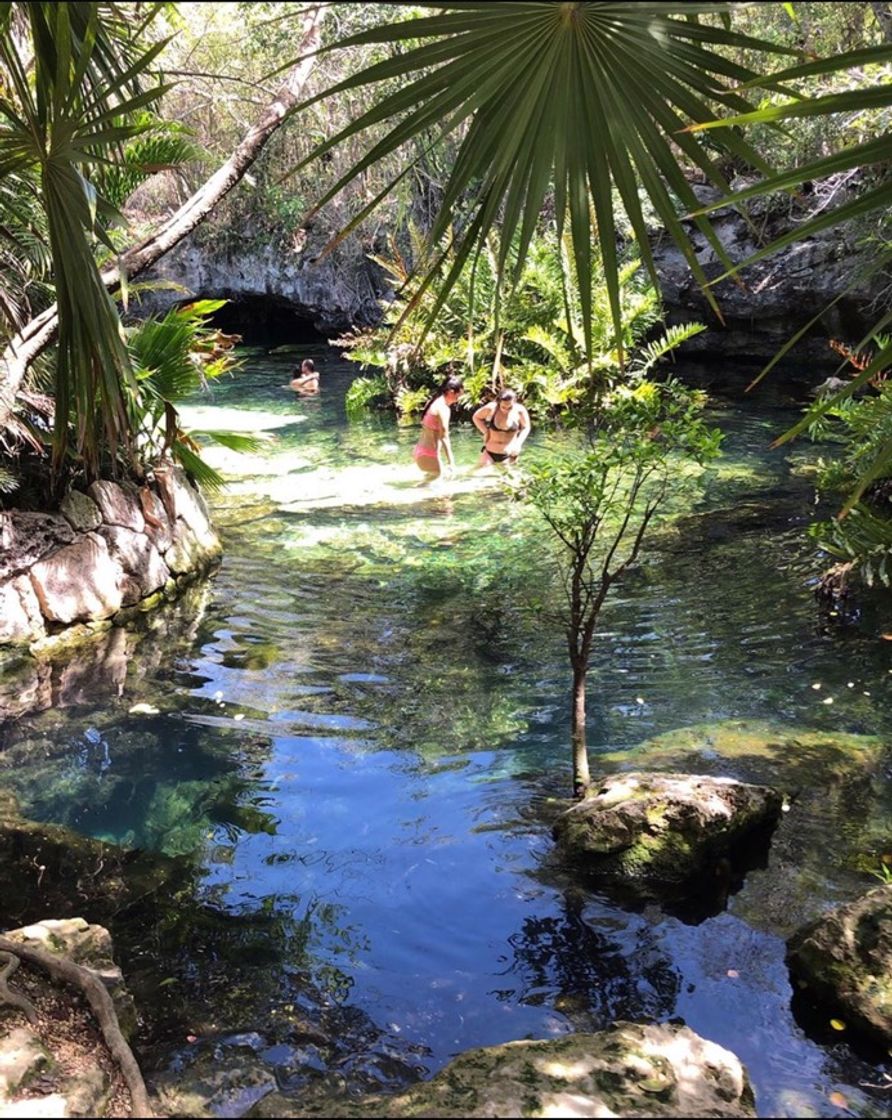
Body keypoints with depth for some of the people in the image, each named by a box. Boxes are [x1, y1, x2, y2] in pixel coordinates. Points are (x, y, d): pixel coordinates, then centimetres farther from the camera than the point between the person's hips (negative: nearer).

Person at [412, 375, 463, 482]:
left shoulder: (433, 402, 11)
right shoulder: (443, 409, -17)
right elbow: (444, 437, -20)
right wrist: (451, 461, -19)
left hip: (421, 451, 10)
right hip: (429, 455, -10)